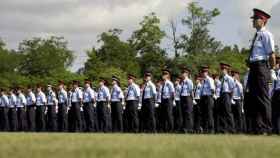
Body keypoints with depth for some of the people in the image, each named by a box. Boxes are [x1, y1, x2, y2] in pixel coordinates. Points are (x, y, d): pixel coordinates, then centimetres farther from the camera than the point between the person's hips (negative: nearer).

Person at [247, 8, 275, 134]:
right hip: (253, 68, 9)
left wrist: (271, 68, -6)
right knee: (254, 98, 9)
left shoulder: (266, 34, -9)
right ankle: (257, 127, 15)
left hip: (261, 67, -9)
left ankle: (265, 128, -3)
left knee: (263, 98, -7)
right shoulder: (256, 35, 18)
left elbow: (272, 54, -13)